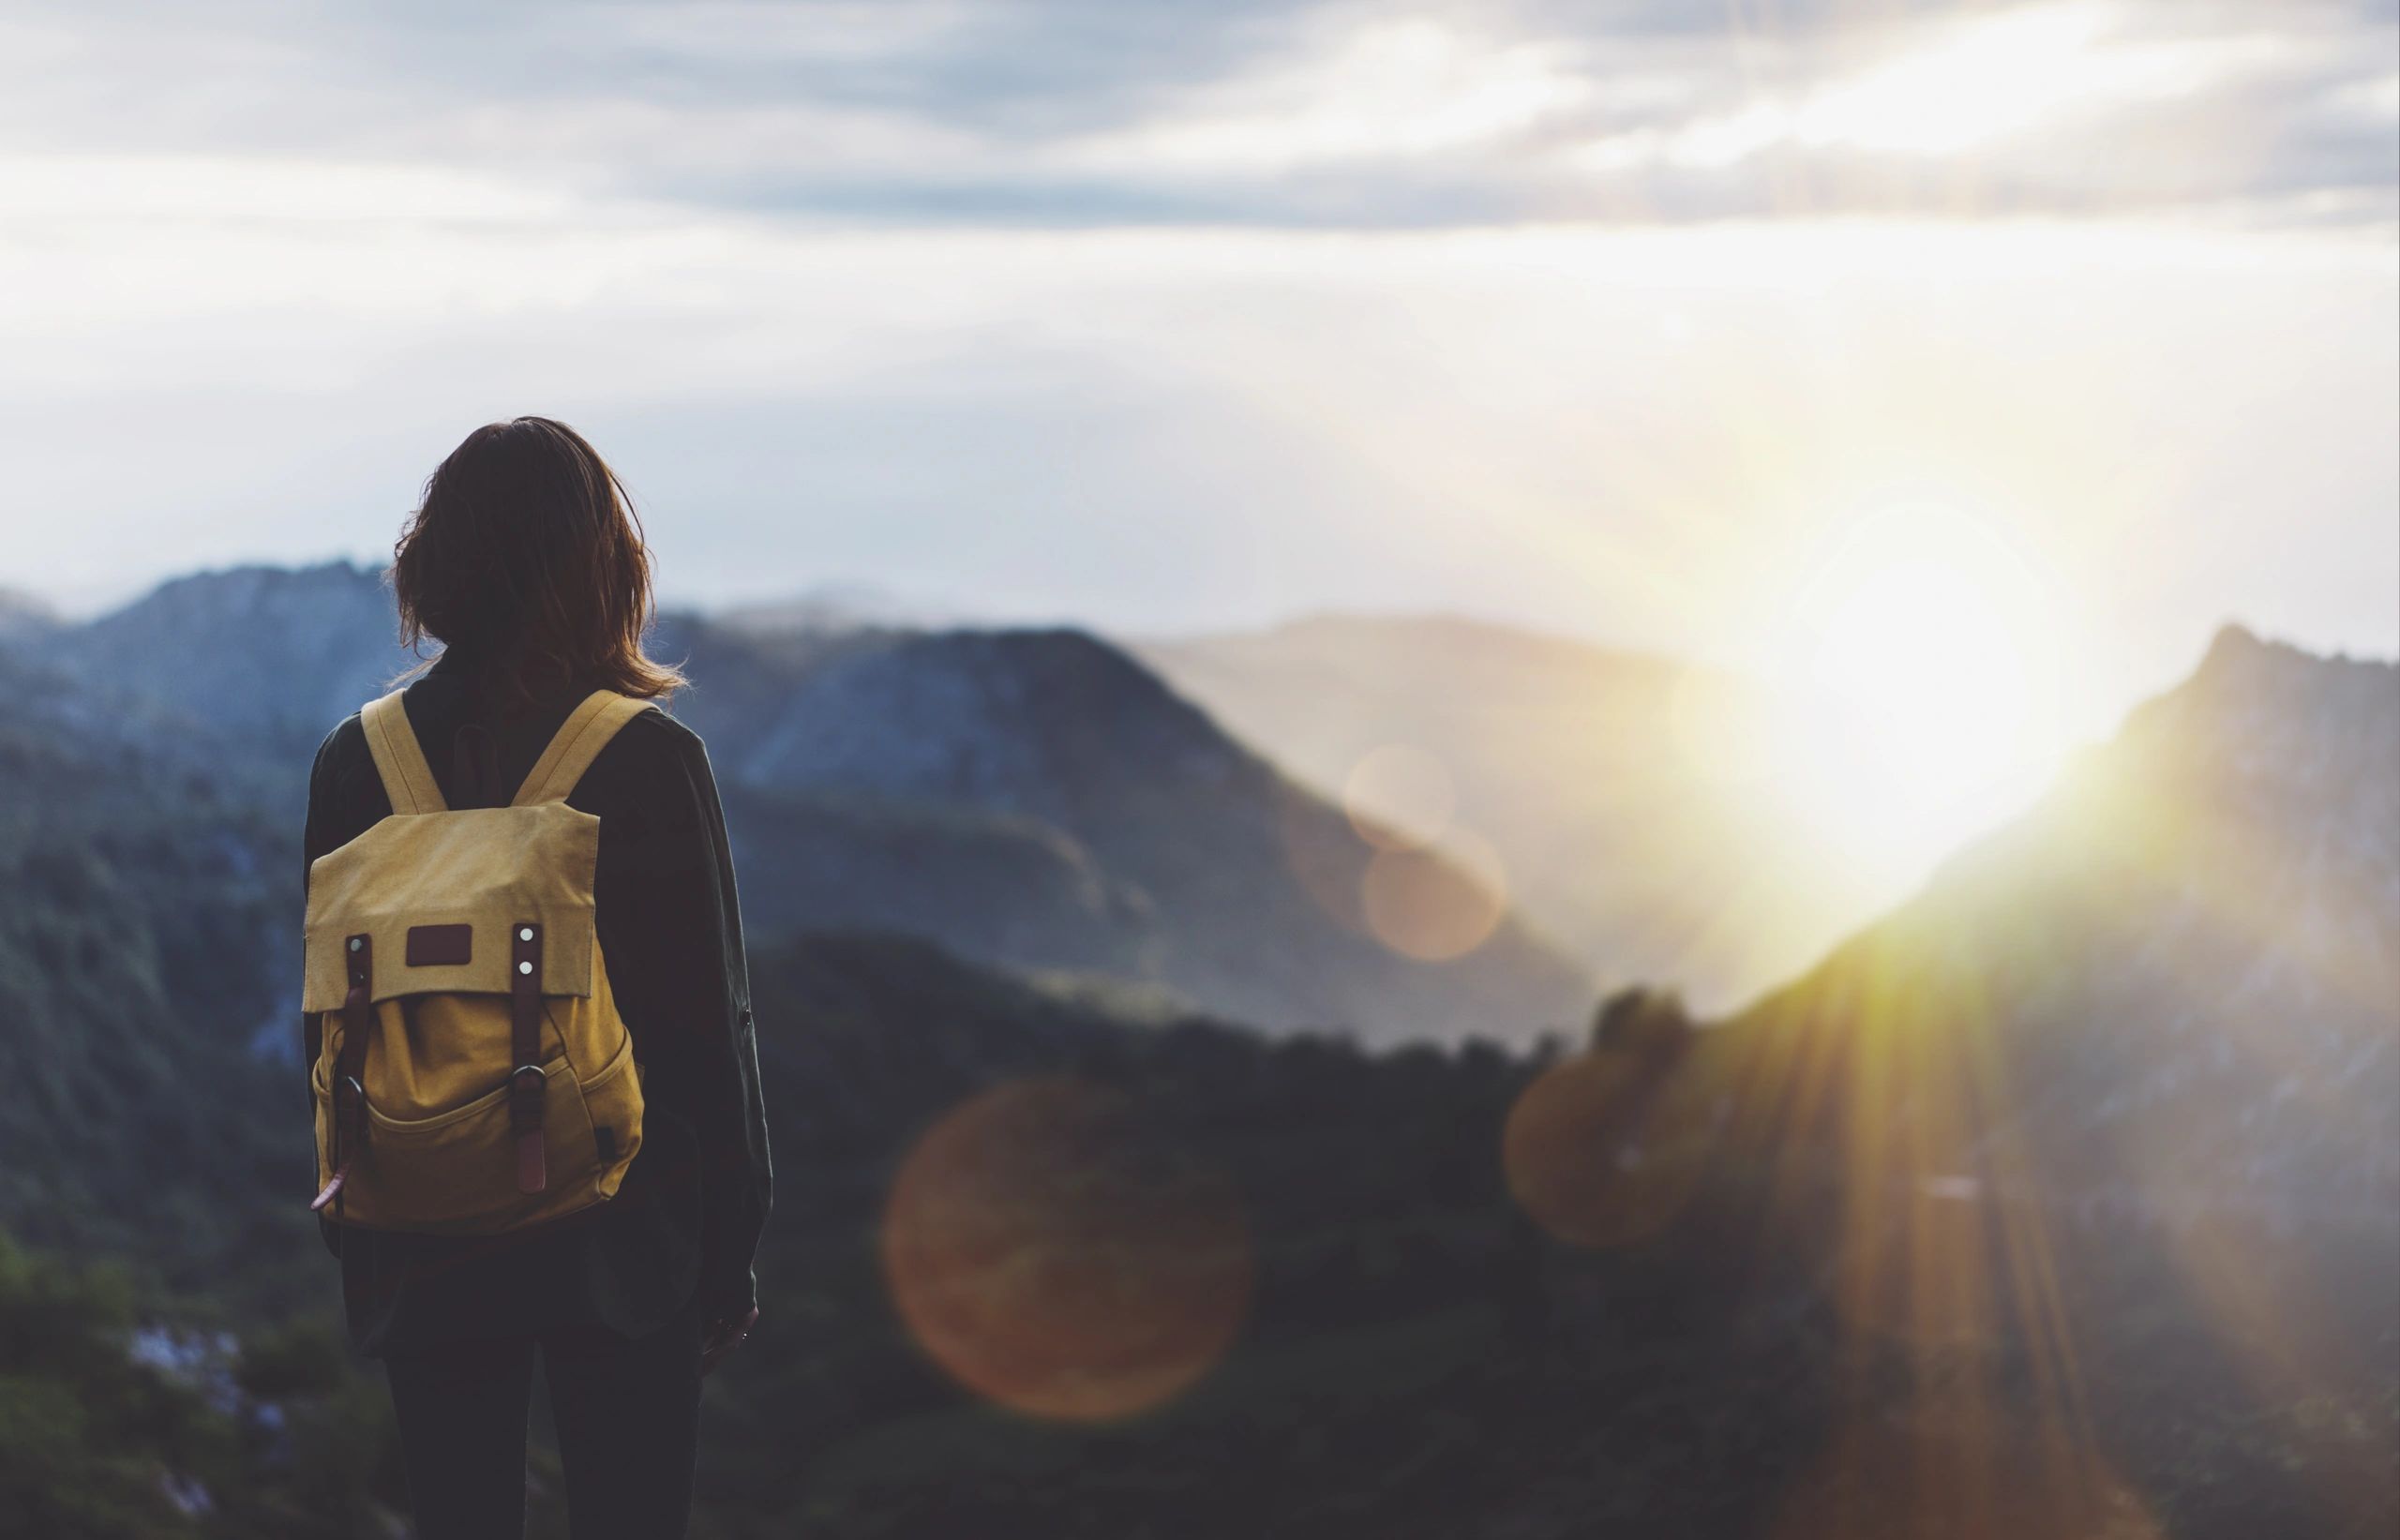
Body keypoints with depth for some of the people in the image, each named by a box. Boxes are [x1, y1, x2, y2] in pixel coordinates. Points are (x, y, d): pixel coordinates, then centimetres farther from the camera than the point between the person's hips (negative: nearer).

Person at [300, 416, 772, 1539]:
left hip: (424, 1252, 3)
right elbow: (710, 1022, -8)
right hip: (619, 1245, -3)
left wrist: (353, 1236, 14)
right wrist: (729, 1257, 2)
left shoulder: (356, 762, -1)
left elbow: (330, 1022, 4)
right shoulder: (650, 760, -10)